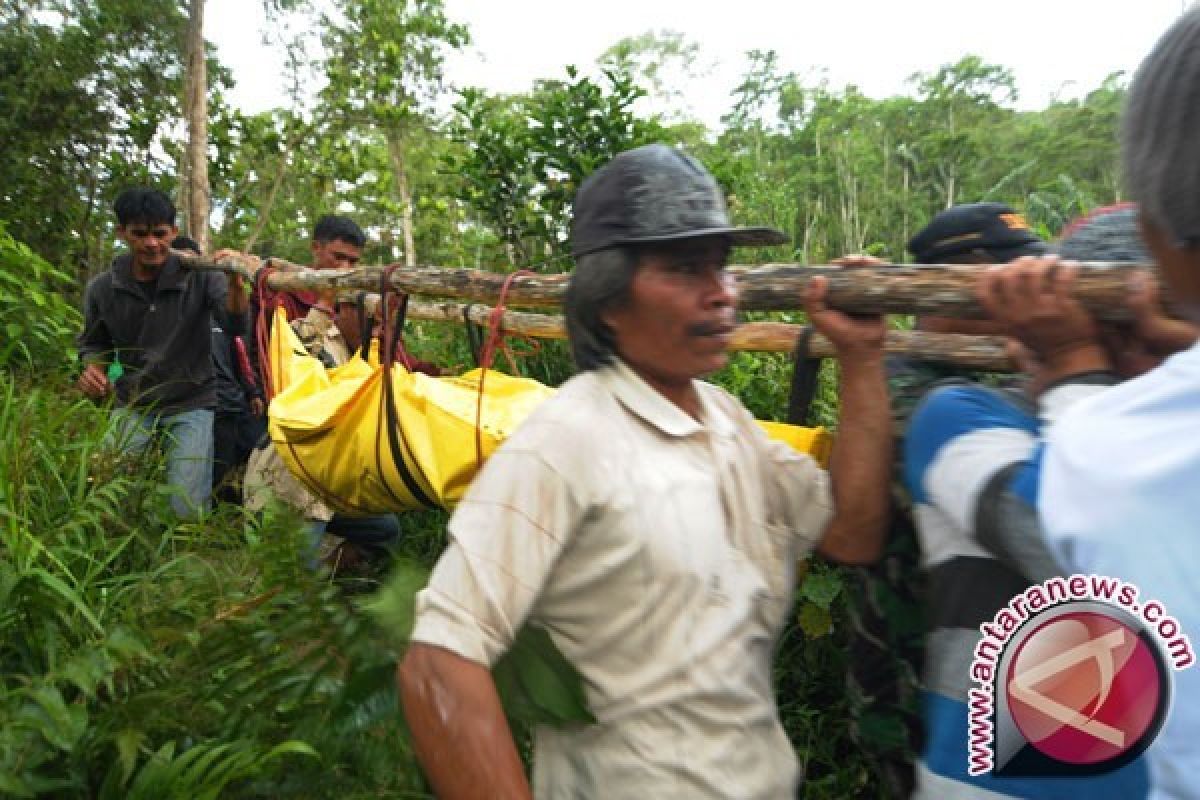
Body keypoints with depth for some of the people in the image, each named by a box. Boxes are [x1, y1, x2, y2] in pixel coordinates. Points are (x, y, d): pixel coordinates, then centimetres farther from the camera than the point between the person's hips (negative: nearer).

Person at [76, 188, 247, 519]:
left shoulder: (200, 275, -9)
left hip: (191, 405, -2)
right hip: (132, 405, 3)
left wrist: (235, 283, -40)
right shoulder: (101, 288, -1)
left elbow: (235, 326, -21)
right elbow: (94, 343, 16)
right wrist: (94, 371, -7)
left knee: (186, 511, -10)